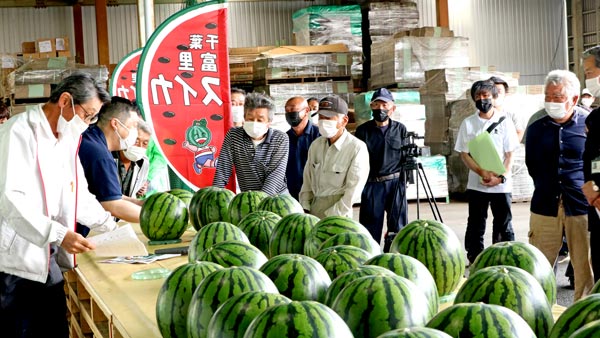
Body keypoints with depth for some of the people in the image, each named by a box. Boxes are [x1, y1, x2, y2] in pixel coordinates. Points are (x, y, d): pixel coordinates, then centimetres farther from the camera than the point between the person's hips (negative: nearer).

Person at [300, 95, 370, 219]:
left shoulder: (357, 148, -14)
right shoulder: (316, 145, 5)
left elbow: (353, 192, -15)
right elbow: (307, 180, 12)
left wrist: (328, 217, -15)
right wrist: (305, 209, 3)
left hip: (338, 213, -5)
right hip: (313, 211, 5)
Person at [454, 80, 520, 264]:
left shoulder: (505, 122, 3)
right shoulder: (468, 123, 5)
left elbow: (509, 154, 1)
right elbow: (464, 153, 2)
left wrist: (501, 177, -13)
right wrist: (482, 172, -13)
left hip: (501, 185, -1)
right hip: (476, 184, 1)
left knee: (504, 226, 3)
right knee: (475, 226, 6)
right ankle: (475, 262, 13)